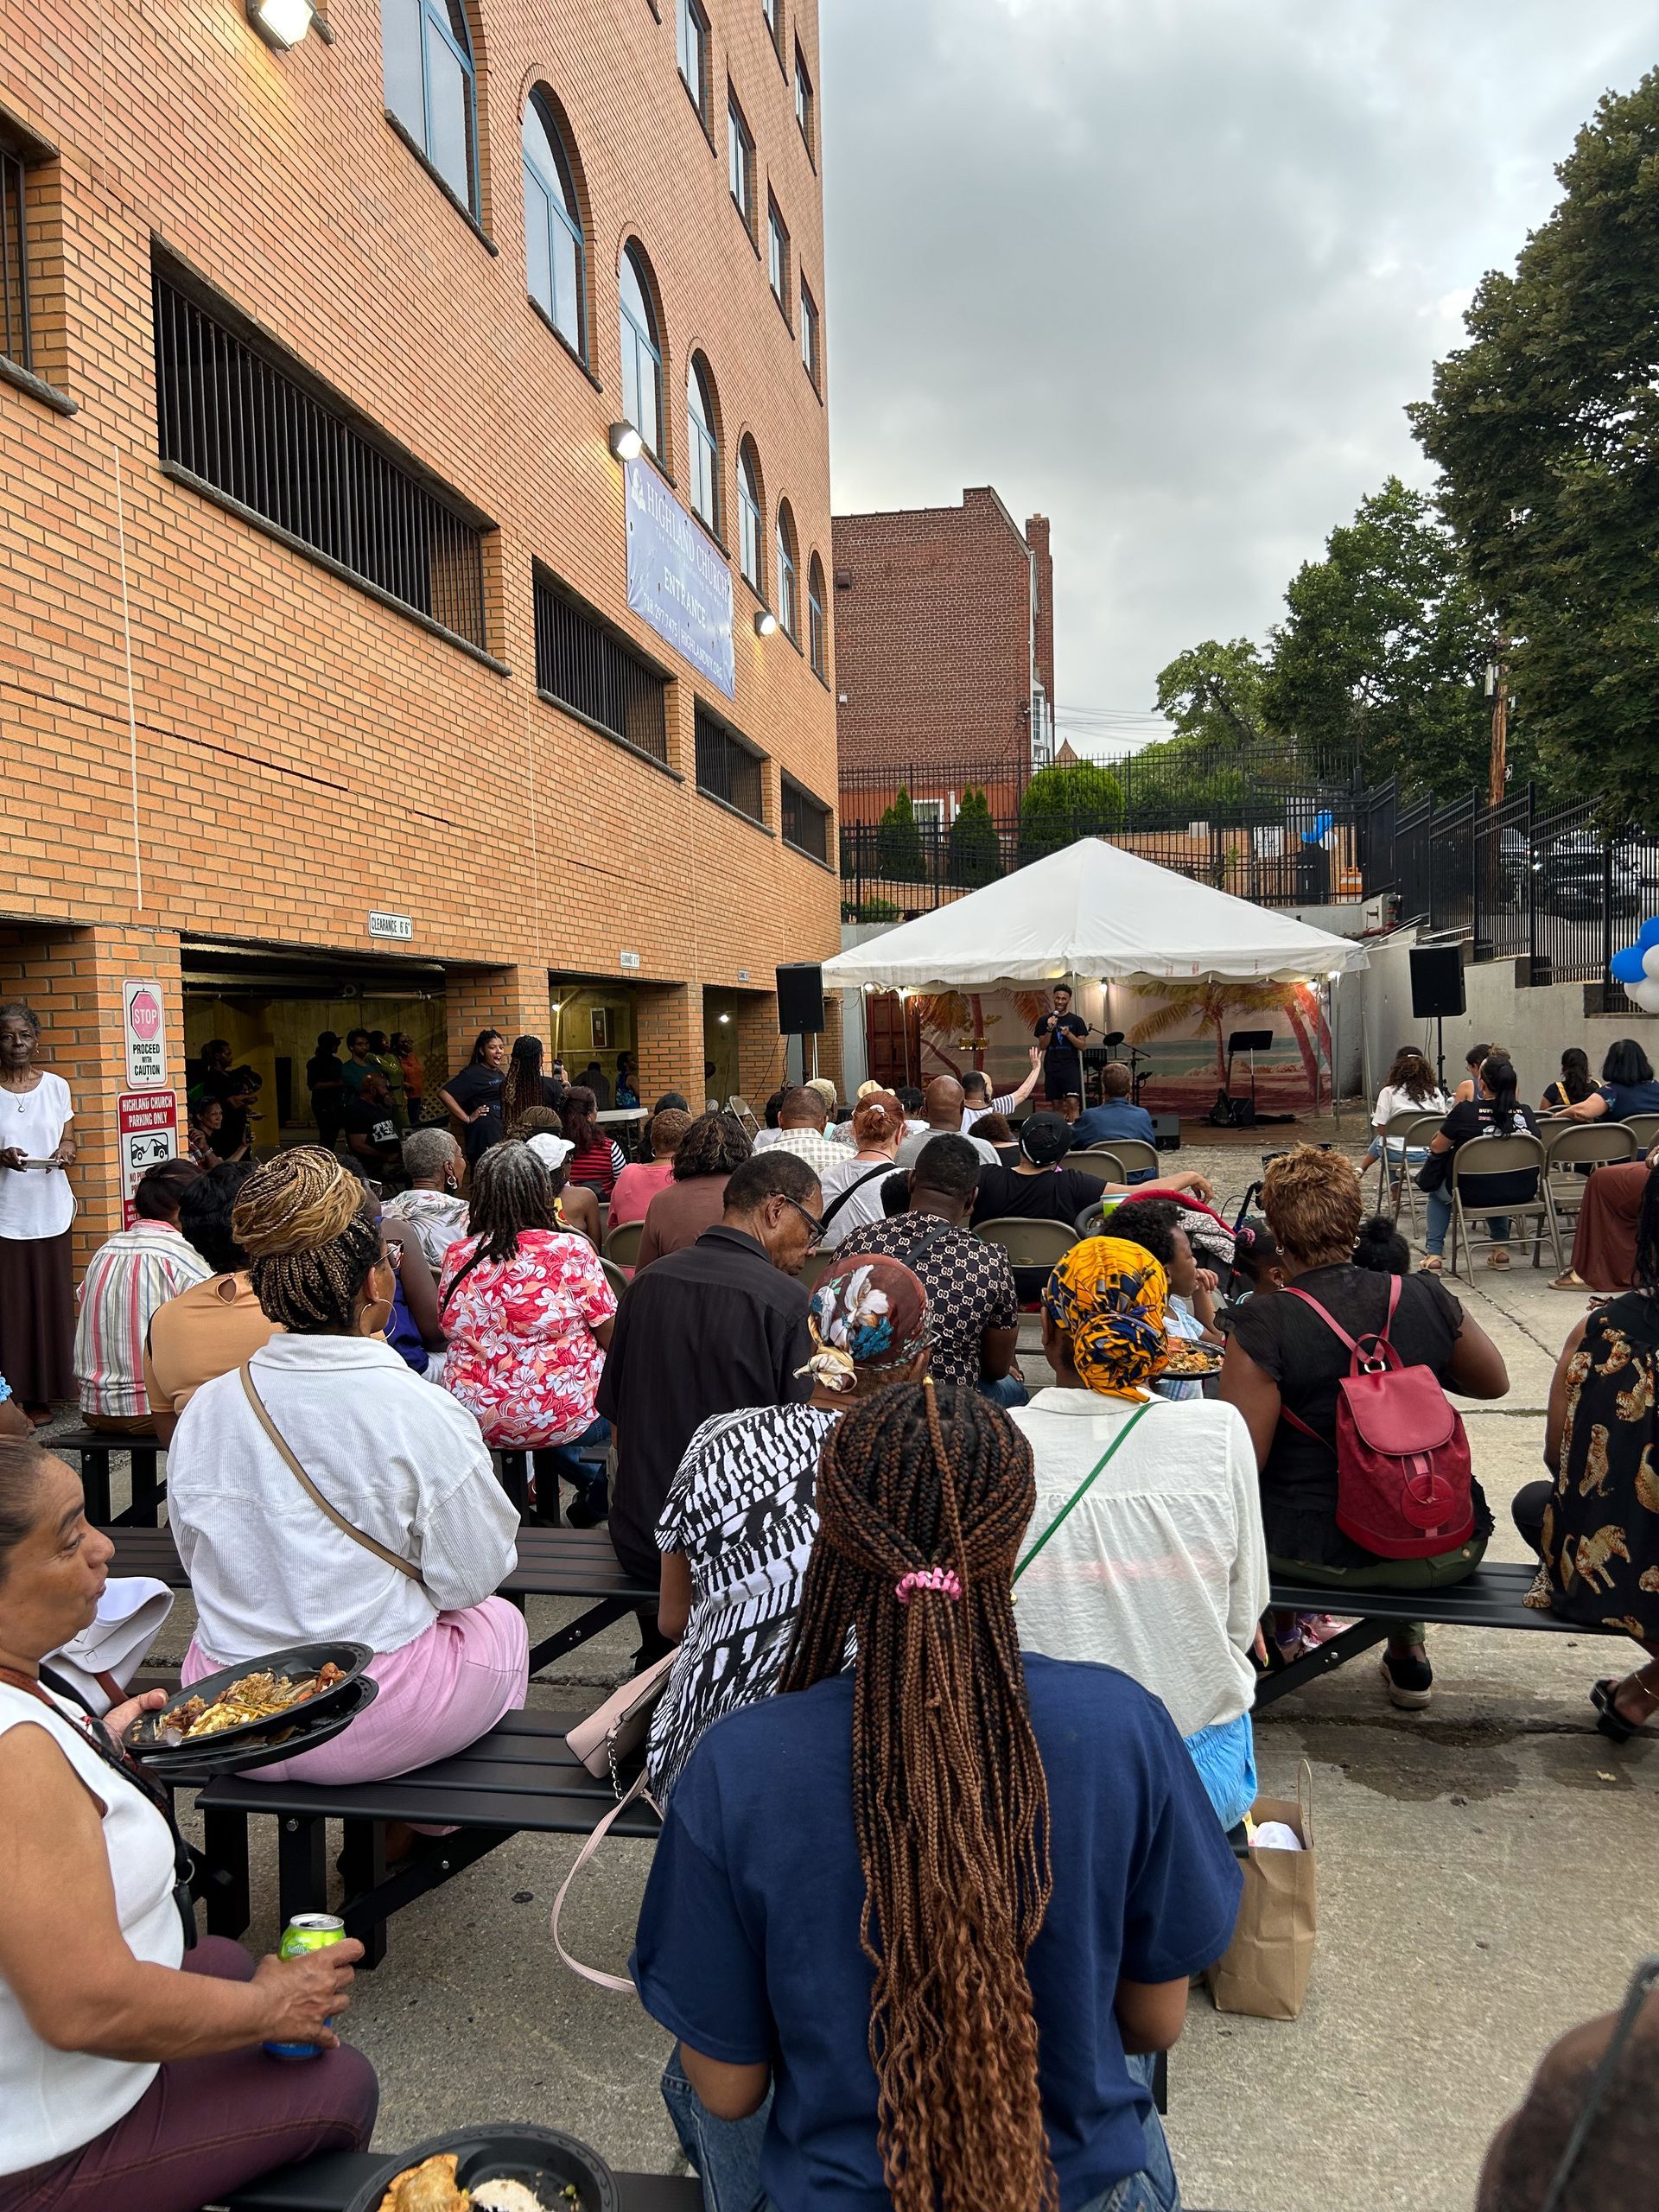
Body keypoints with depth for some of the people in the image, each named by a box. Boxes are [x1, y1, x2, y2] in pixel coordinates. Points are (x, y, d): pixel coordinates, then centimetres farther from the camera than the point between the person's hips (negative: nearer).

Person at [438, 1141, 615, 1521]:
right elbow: (612, 1337, -10)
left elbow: (449, 1327, 12)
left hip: (475, 1418, 5)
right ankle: (598, 1500, 27)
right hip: (559, 1419, -5)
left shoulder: (456, 1257, -3)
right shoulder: (569, 1251, -17)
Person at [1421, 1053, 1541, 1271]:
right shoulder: (1526, 1113, -4)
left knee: (1437, 1191, 27)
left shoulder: (1465, 1111, -13)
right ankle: (1501, 1247, 31)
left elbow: (1437, 1147, -1)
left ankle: (1433, 1254, 19)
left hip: (1476, 1195, -4)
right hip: (1522, 1194, 4)